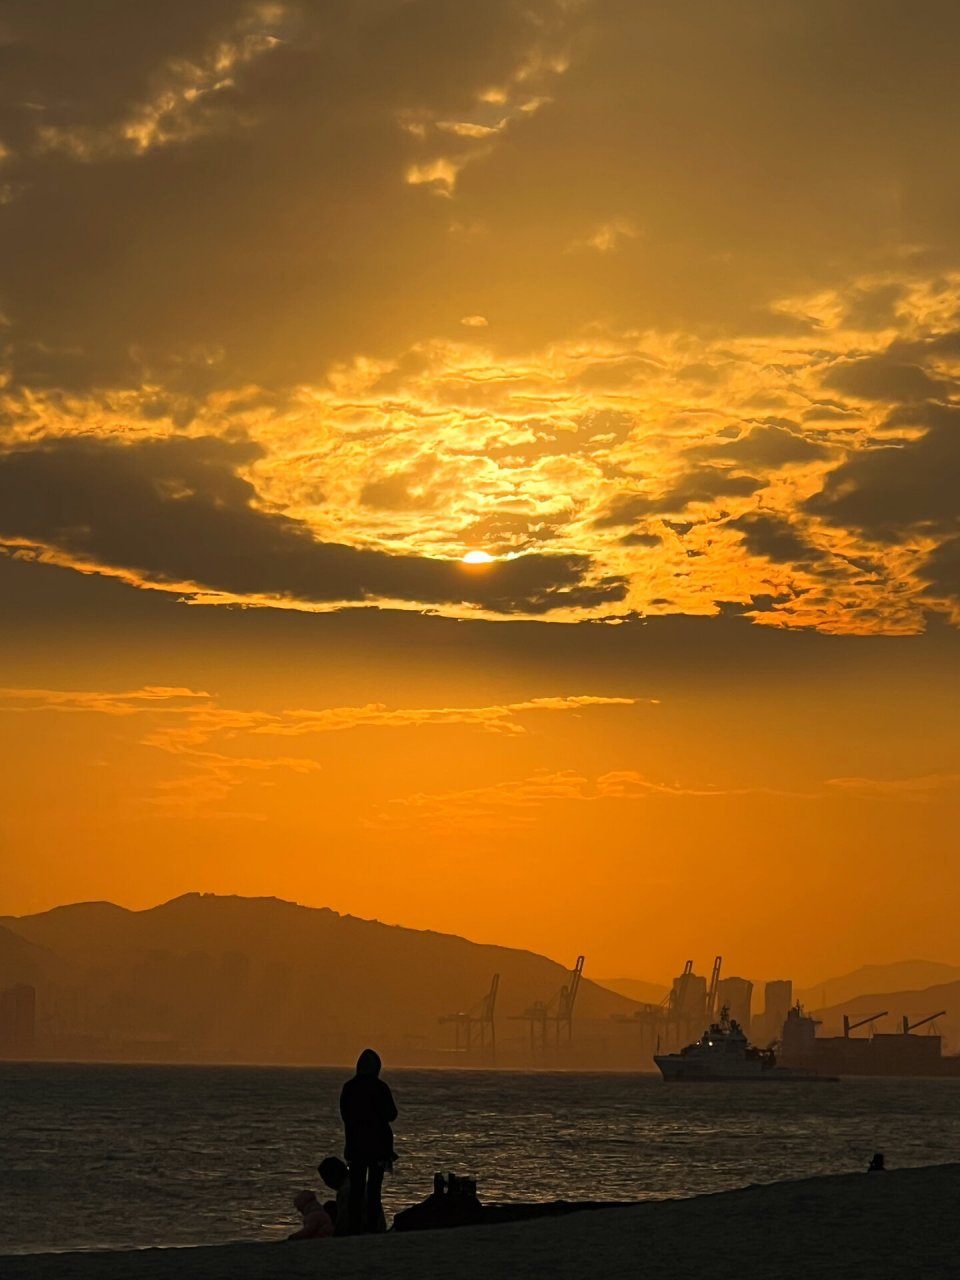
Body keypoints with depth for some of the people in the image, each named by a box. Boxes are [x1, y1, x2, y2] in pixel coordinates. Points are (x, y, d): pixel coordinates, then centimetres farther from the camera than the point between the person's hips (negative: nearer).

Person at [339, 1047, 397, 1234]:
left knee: (356, 1189, 6)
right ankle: (372, 1227, -4)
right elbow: (391, 1115, -3)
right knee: (374, 1190, 1)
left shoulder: (348, 1088, 0)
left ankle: (353, 1230, 3)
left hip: (355, 1144, 3)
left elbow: (345, 1114, 9)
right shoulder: (380, 1088, -11)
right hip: (378, 1145, -3)